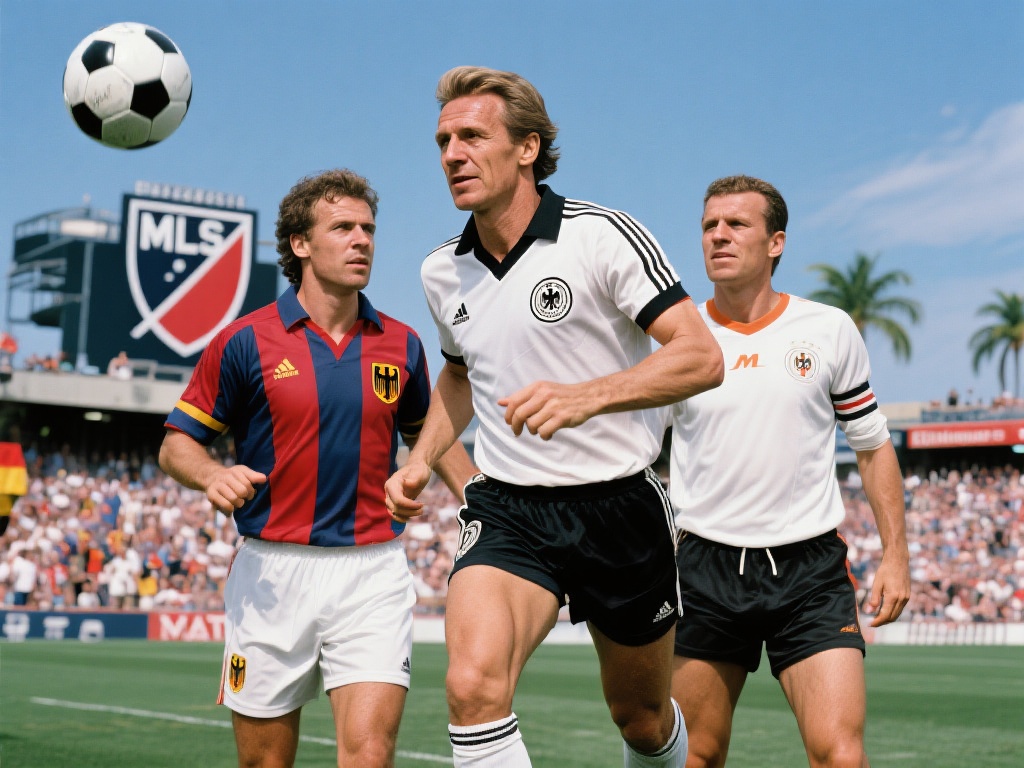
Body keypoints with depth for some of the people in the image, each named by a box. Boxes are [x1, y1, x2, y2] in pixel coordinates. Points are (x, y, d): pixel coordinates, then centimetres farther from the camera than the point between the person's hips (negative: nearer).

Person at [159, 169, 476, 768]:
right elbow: (177, 443, 3)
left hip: (375, 570, 1)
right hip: (273, 570, -1)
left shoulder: (401, 345, 7)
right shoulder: (246, 341, -2)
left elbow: (428, 434, 23)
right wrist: (214, 475, -18)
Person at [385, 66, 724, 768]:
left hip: (621, 505, -2)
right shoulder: (443, 273, 5)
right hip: (506, 507, 3)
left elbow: (701, 357, -19)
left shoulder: (603, 237, -12)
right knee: (474, 684, -25)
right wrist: (422, 460, 9)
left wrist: (584, 397, -33)